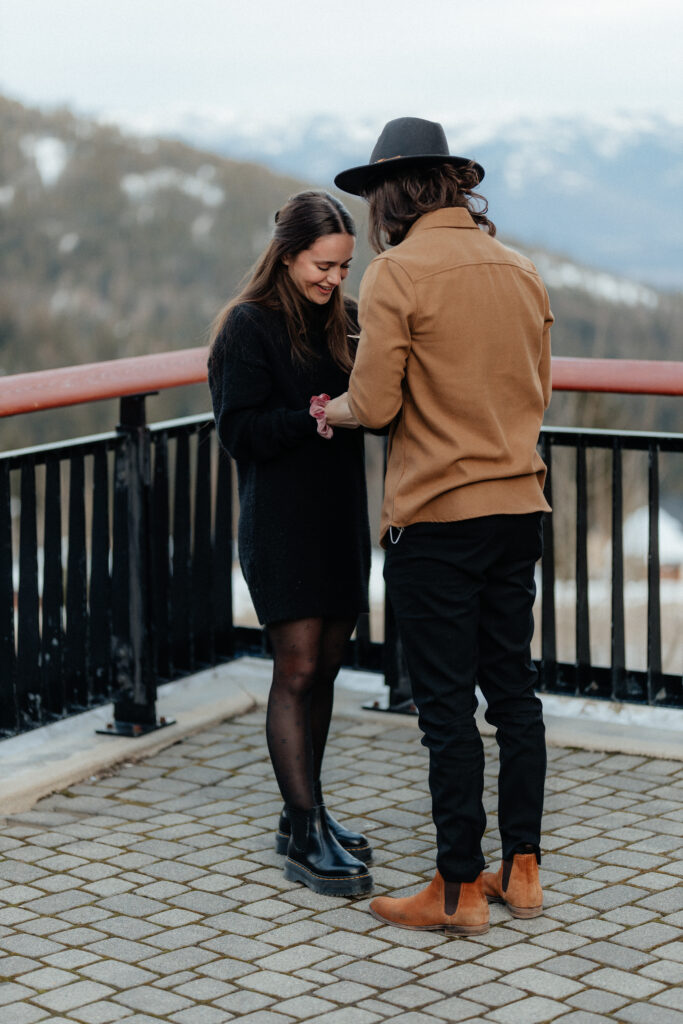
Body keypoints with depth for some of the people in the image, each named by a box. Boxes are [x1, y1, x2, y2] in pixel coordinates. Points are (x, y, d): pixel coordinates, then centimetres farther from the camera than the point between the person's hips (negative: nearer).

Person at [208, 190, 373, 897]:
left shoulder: (346, 319, 11)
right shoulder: (248, 326, -8)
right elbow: (239, 428, -13)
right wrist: (308, 419, -25)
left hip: (341, 515, 7)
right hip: (279, 519, -7)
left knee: (324, 667, 11)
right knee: (297, 668, -8)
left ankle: (302, 814, 21)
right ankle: (306, 836, -5)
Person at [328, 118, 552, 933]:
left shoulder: (396, 273, -10)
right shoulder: (520, 270, 10)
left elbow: (374, 405, -14)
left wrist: (329, 410, 7)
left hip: (436, 515, -6)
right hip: (518, 506, 6)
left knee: (448, 704, 0)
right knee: (512, 688, 13)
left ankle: (459, 889, 6)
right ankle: (521, 869, 19)